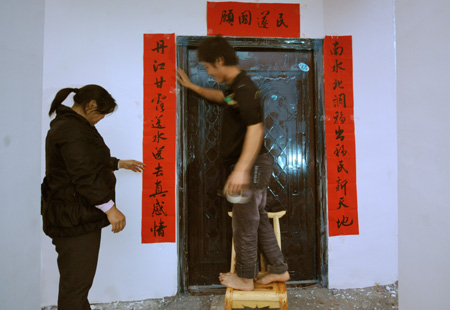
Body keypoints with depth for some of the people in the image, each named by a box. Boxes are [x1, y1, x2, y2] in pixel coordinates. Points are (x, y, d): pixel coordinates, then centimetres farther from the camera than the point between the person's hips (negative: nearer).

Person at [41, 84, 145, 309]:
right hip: (74, 219, -11)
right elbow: (85, 175, -26)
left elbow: (89, 161, 29)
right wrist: (109, 207, -25)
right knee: (76, 284, -1)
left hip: (77, 215, 11)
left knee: (76, 282, 20)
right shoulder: (72, 130, -18)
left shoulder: (70, 124, 17)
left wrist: (120, 163, 34)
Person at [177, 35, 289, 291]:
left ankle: (245, 278, 23)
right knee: (259, 219, 17)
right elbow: (222, 97, 37)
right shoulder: (236, 86, 14)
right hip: (253, 166, 10)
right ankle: (279, 270, 29)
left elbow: (256, 129, -27)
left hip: (251, 166, -10)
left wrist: (241, 169, -32)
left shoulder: (244, 88, -18)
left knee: (244, 224, 4)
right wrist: (192, 86, 42)